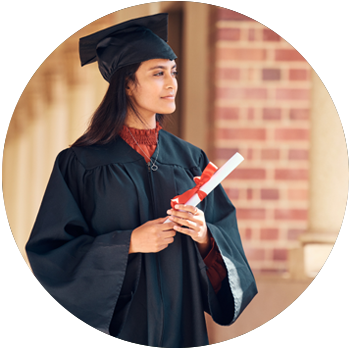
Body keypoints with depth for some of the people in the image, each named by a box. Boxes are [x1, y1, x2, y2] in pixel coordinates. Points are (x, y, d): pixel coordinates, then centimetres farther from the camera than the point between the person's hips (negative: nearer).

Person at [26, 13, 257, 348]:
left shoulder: (190, 160, 7)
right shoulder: (79, 164, -5)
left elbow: (229, 239, 6)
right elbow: (49, 251, -8)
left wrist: (205, 235, -16)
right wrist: (129, 243, -17)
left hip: (183, 321, 4)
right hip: (115, 320, -3)